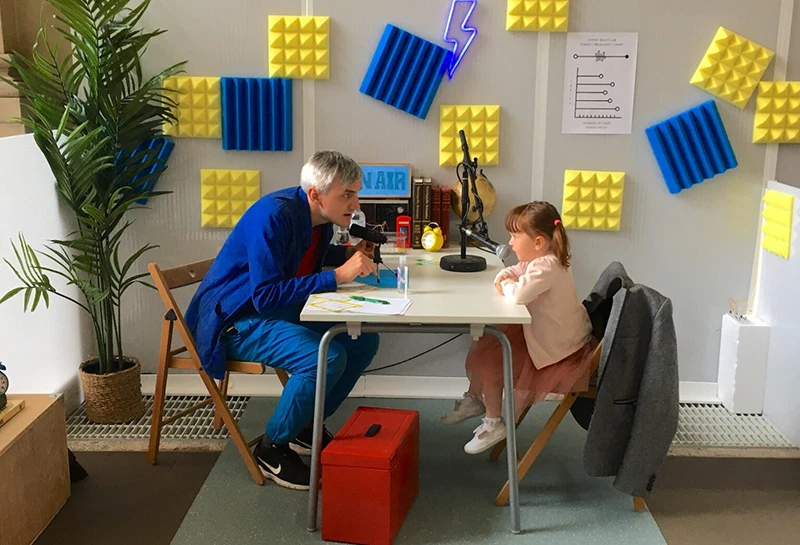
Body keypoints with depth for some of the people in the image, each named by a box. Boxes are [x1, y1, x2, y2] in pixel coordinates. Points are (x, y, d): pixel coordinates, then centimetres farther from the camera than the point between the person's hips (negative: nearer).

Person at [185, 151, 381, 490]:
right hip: (235, 321, -9)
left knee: (364, 341, -1)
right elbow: (266, 297, -31)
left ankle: (307, 426, 13)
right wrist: (338, 276, -32)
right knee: (326, 359, -28)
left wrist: (349, 254, 2)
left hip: (280, 309, 9)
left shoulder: (320, 217, -1)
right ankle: (271, 450, -6)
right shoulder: (273, 216, -27)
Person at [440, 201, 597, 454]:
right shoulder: (544, 259, 1)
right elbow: (515, 272, 15)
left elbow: (518, 295, -45)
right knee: (483, 345, 13)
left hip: (553, 348, -11)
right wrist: (503, 277, -11)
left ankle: (494, 423, 6)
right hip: (543, 332, 11)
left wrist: (506, 285, -20)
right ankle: (475, 398, 34)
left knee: (488, 362, -13)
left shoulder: (546, 267, -32)